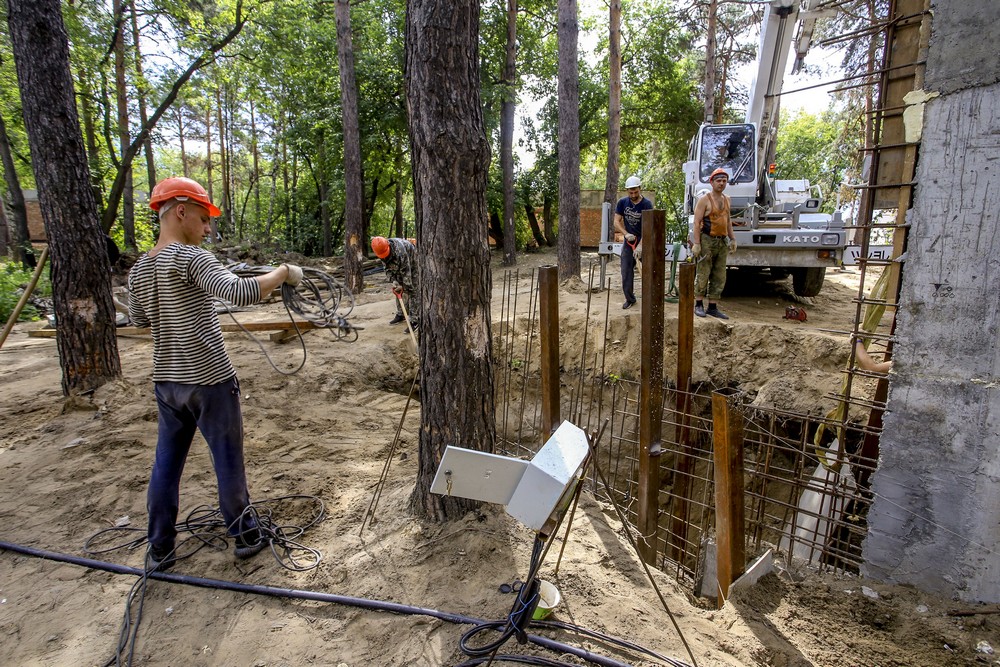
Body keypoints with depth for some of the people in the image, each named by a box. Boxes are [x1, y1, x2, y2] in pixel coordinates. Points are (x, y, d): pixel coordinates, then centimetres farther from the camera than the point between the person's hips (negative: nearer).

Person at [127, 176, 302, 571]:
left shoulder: (137, 271, 7)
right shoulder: (190, 257, -16)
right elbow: (241, 293, -30)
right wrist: (283, 272, -19)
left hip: (166, 381, 7)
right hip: (209, 380, -7)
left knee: (166, 463, 16)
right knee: (228, 461, 8)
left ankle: (159, 549, 27)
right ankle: (245, 535, 25)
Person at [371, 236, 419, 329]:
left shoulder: (399, 251, -39)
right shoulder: (382, 250, -14)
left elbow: (406, 271, -33)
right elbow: (387, 268, -4)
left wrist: (406, 287, -29)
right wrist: (393, 280, -18)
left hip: (412, 263, -8)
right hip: (400, 266, 8)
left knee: (413, 291, -13)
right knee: (398, 289, 9)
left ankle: (415, 320, -13)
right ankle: (400, 314, 24)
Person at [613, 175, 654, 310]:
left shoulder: (647, 204, -14)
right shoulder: (622, 202, -2)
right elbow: (616, 221, -2)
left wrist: (640, 245, -30)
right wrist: (626, 234, -20)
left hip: (644, 241, -3)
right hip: (629, 241, 4)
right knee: (626, 271, 3)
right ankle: (630, 299, 15)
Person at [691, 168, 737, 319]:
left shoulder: (726, 199, 15)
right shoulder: (705, 199, -6)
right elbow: (697, 222, -12)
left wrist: (732, 239, 15)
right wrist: (696, 243, -19)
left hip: (722, 242, 7)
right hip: (707, 240, -7)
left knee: (719, 277, 6)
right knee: (703, 274, -3)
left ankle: (713, 307, 11)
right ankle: (699, 305, 7)